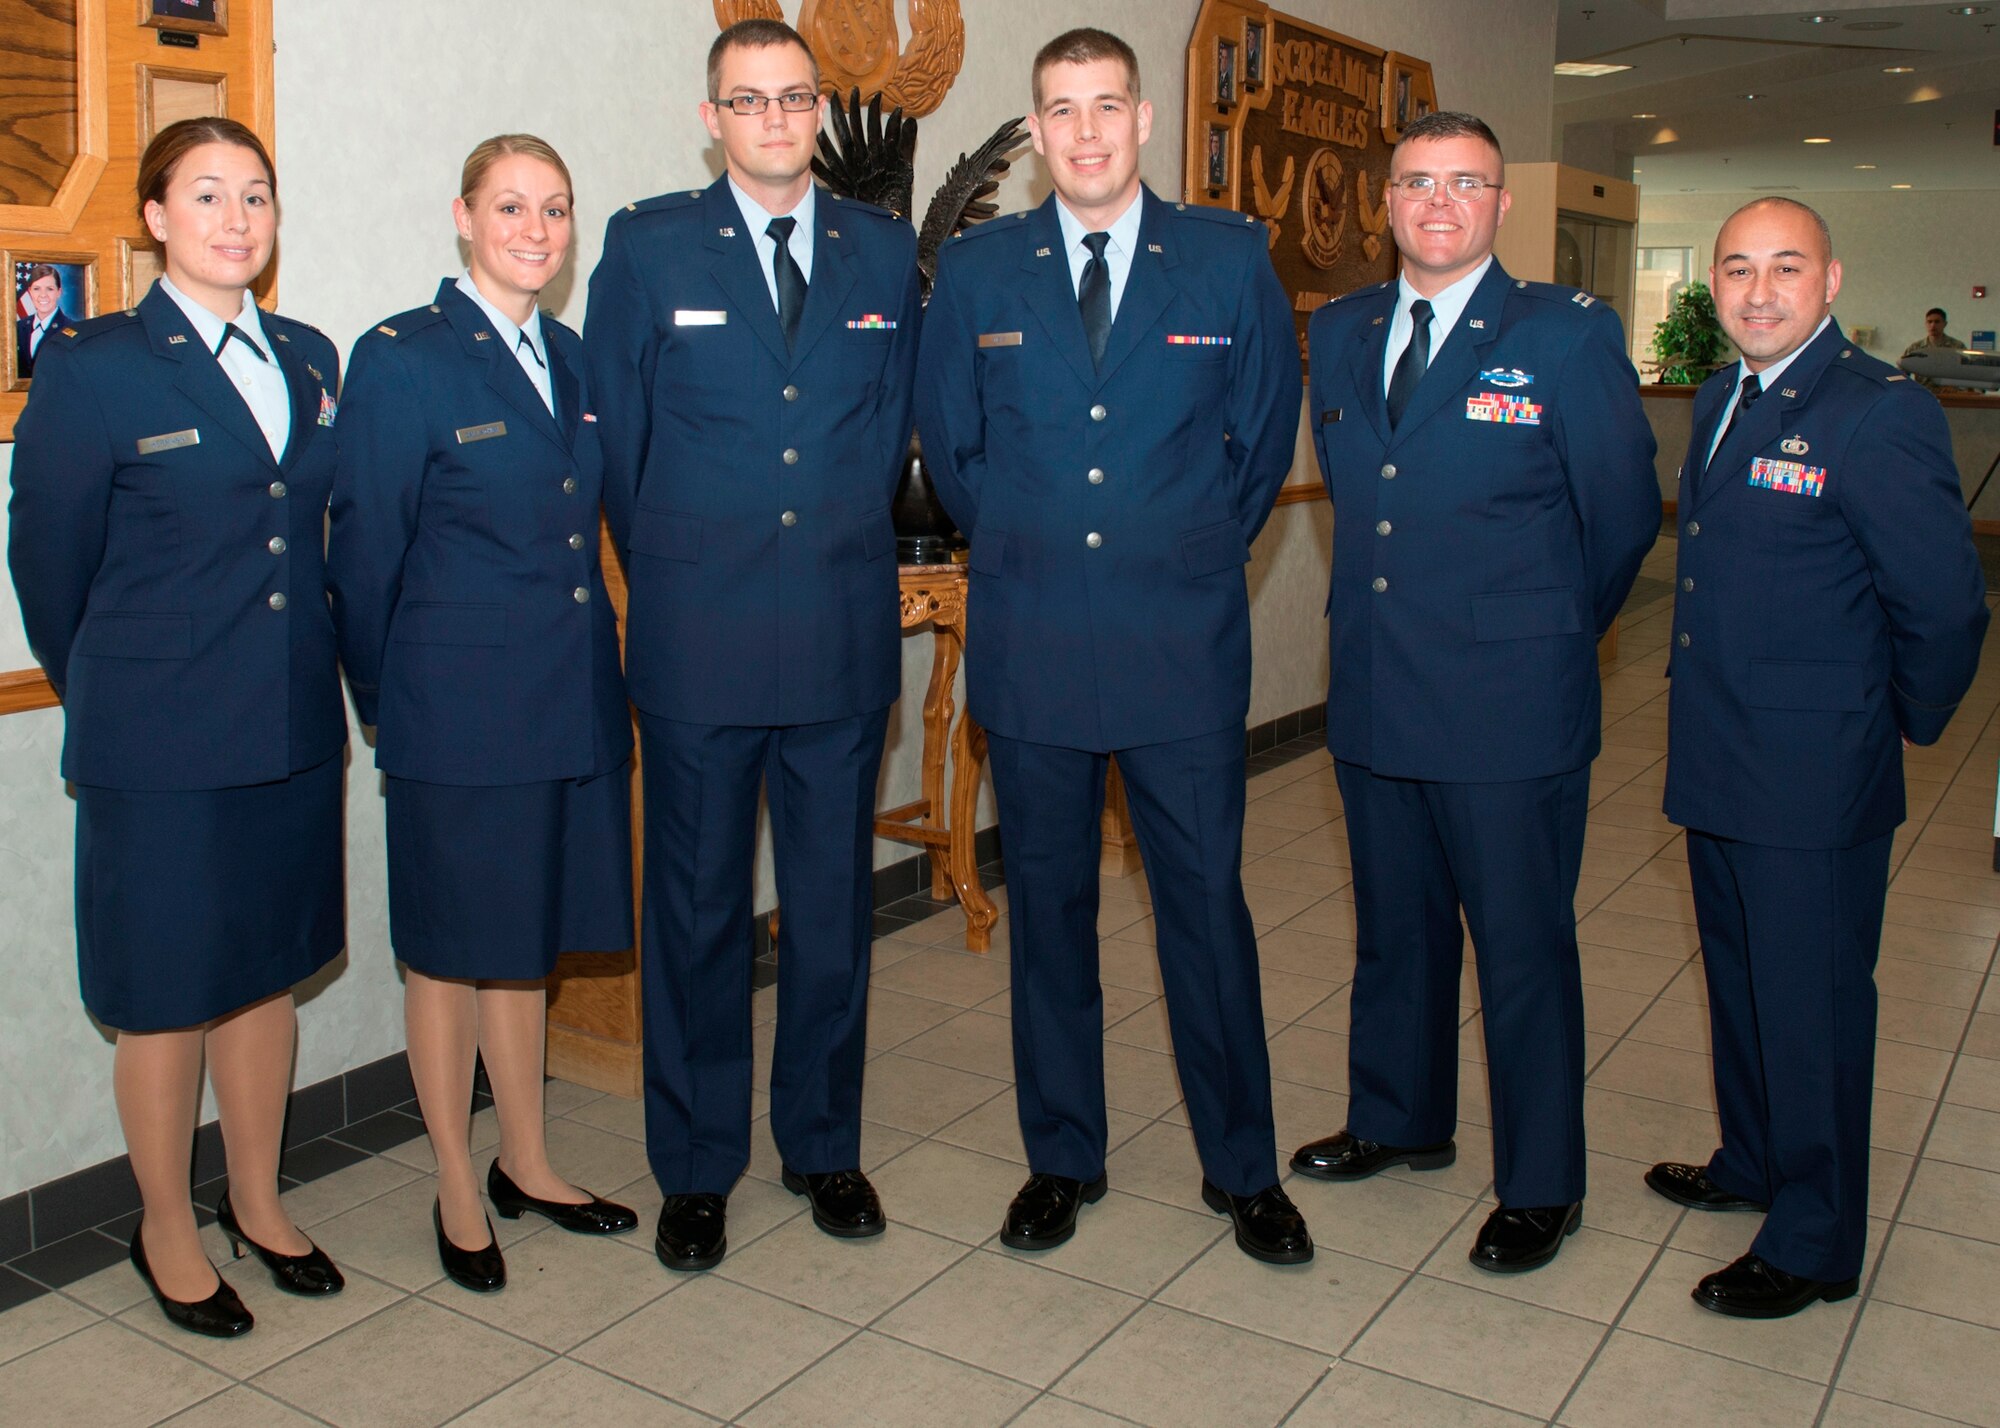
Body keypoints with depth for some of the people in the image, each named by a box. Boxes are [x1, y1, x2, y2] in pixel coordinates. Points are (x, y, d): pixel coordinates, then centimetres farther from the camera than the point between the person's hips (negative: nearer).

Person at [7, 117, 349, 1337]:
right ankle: (168, 1232, 27)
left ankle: (259, 1202, 33)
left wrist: (320, 679, 14)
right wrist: (109, 699, 9)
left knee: (268, 973, 16)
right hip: (161, 745, -5)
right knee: (169, 997, 7)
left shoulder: (311, 359, 8)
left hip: (294, 730, 5)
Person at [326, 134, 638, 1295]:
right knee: (453, 951, 8)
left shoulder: (571, 358, 10)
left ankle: (527, 1164, 32)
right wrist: (383, 708, -1)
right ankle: (459, 1192, 24)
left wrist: (607, 683, 13)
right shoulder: (401, 361, -9)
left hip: (573, 706, 6)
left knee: (528, 943, 17)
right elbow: (366, 555, -6)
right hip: (458, 716, -6)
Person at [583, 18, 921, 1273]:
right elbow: (616, 437, 5)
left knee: (835, 902, 11)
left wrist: (840, 548, 10)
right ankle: (697, 1170, 23)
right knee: (698, 909, 8)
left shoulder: (886, 253, 8)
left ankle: (824, 1144, 29)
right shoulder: (648, 248, 2)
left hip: (846, 634, 2)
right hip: (698, 640, -2)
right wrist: (674, 574, 7)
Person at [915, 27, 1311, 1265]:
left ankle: (1244, 1170, 22)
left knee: (1209, 906, 4)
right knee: (1049, 907, 10)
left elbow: (1267, 434, 11)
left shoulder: (1232, 259, 2)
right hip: (1032, 646, 2)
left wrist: (1192, 557, 10)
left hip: (1185, 647, -1)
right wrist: (1027, 553, 12)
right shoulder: (979, 270, 5)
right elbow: (950, 445, 14)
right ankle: (1063, 1159, 27)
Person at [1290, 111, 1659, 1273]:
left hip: (1510, 708, -5)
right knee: (1395, 928, 19)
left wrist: (1545, 638, 8)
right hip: (1374, 692, 5)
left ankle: (1542, 1187, 22)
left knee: (1524, 947, 6)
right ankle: (1401, 1122, 40)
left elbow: (1624, 516, -1)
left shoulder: (1568, 335, -8)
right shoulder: (1340, 332, 8)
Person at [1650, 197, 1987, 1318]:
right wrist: (1712, 710, 17)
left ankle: (1815, 1245, 21)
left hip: (1816, 778, -8)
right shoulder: (1724, 401, 10)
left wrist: (1904, 724, -2)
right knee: (1739, 983, 22)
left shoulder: (1883, 415, -17)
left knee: (1811, 1005, 4)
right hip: (1720, 764, 8)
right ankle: (1754, 1164, 42)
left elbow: (1945, 607, -15)